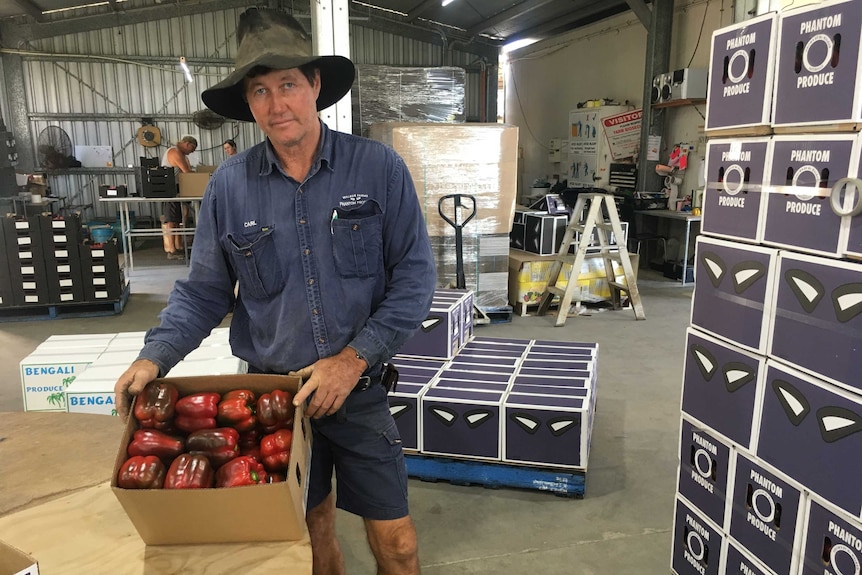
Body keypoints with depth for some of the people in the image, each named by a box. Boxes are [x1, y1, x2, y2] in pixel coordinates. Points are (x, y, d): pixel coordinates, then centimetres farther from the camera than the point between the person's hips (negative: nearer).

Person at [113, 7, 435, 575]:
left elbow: (414, 277, -9)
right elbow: (204, 291, 5)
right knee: (313, 526, 20)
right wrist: (154, 358, -9)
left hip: (360, 388, -1)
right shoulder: (228, 185, -3)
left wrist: (353, 359, -16)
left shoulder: (378, 167, -9)